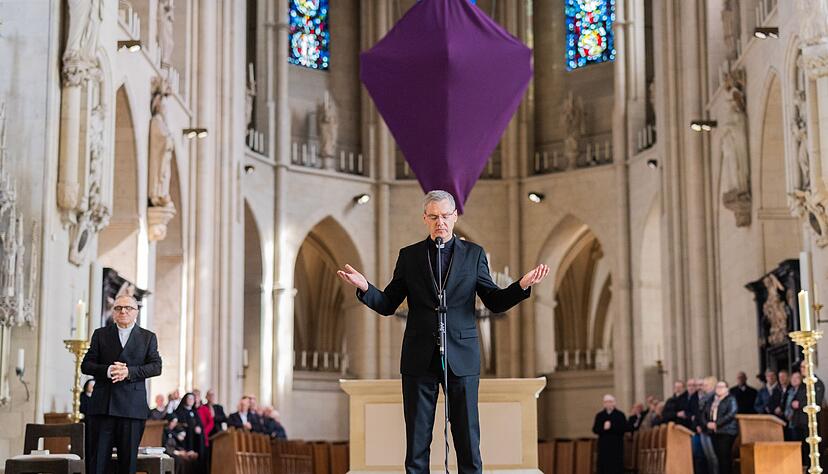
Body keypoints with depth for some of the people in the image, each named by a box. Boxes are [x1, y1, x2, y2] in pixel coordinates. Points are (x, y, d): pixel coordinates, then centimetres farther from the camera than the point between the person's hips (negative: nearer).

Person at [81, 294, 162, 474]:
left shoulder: (148, 337, 11)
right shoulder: (100, 334, 14)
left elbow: (156, 366, 0)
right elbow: (86, 365, 7)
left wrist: (129, 372, -15)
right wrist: (106, 371, -12)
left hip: (132, 407, -1)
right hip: (102, 405, 1)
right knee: (96, 458, -2)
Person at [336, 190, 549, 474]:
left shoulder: (473, 254, 7)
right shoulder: (409, 256, 8)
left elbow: (494, 302, 6)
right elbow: (388, 305, 7)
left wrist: (522, 285, -12)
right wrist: (365, 288, -13)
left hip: (461, 356, 0)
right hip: (419, 359, 1)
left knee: (467, 437, 1)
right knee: (417, 439, 3)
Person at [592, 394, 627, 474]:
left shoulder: (620, 415, 3)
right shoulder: (599, 415, 11)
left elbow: (624, 429, -6)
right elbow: (595, 429, 4)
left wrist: (611, 427, -14)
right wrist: (603, 428, -15)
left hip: (616, 446, -2)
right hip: (603, 446, 2)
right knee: (603, 467, -1)